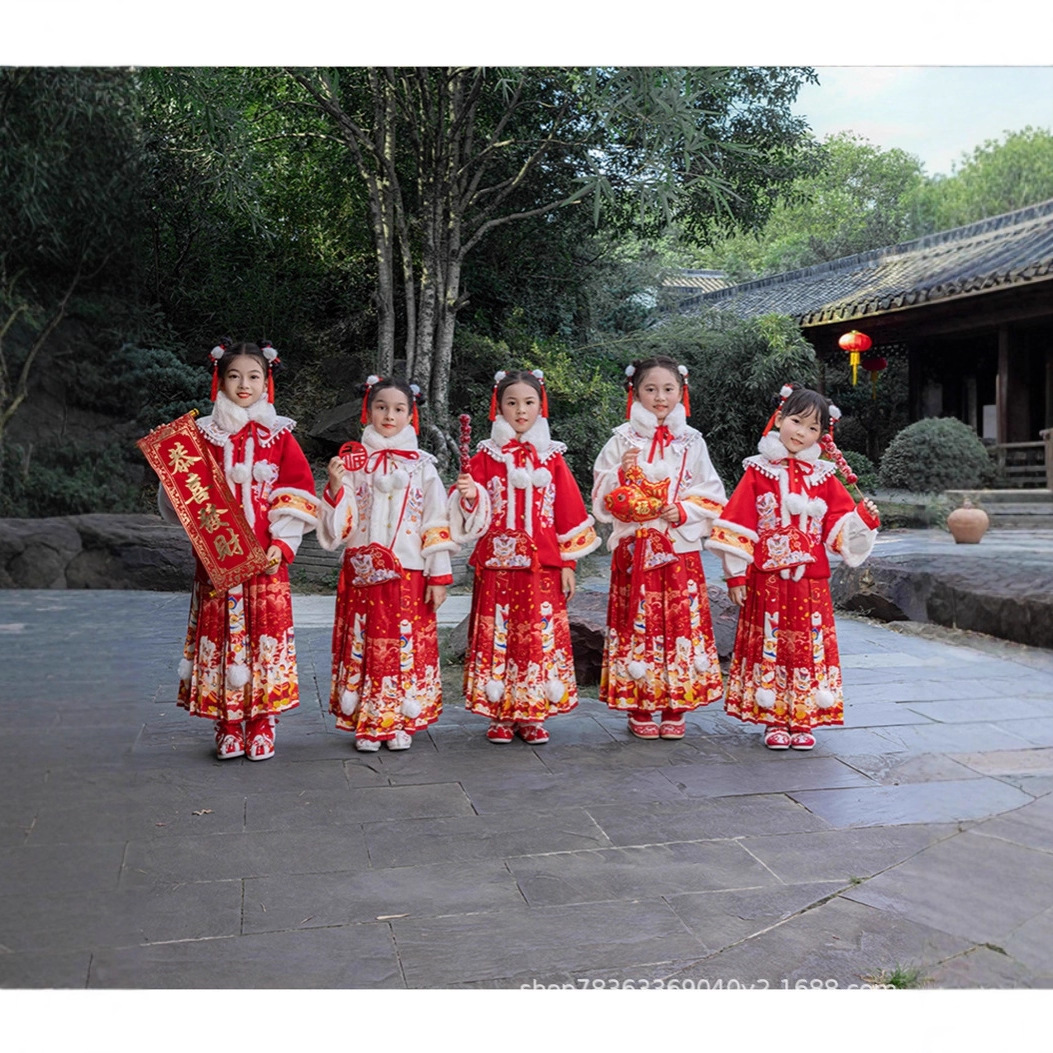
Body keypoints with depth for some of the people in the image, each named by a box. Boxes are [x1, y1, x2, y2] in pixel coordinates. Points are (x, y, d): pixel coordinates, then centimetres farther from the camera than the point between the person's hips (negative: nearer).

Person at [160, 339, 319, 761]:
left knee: (266, 631, 0)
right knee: (221, 632, 1)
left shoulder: (278, 435, 6)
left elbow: (298, 490, 1)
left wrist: (282, 543, -7)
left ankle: (261, 725, 12)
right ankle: (228, 727, 12)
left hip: (266, 560, 0)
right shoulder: (204, 433, 7)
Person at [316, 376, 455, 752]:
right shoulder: (352, 461, 4)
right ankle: (366, 724, 13)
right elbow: (339, 524, 2)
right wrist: (335, 487, -15)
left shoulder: (421, 464, 4)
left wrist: (439, 576, -2)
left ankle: (402, 723, 14)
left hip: (409, 573, 0)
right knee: (365, 643, 2)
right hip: (363, 572, 0)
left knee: (407, 644, 2)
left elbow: (436, 523, 2)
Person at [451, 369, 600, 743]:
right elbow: (476, 512, 2)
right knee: (498, 634, 0)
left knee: (540, 635, 2)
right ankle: (500, 715, 12)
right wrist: (468, 495, -21)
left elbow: (568, 512, 8)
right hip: (498, 562, -1)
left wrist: (567, 563, 5)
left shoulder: (551, 459, 8)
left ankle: (532, 714, 14)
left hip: (542, 565, 1)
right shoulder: (487, 457, 4)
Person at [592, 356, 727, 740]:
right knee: (637, 624, -1)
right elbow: (602, 498, 3)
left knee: (682, 621, 0)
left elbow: (712, 498, 8)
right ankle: (639, 708, 11)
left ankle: (675, 708, 12)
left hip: (681, 548, 1)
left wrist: (684, 511, -9)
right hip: (635, 547, -1)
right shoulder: (622, 440, 5)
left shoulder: (692, 442, 8)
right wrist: (622, 473, -14)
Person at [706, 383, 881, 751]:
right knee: (769, 645, 4)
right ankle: (774, 721, 14)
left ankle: (803, 720, 15)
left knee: (809, 647, 5)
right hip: (767, 580, -2)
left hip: (810, 582, 2)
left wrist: (862, 517, -13)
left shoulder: (823, 477, 8)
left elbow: (839, 526, 7)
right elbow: (738, 524, -2)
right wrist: (736, 574, -5)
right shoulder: (758, 472, 0)